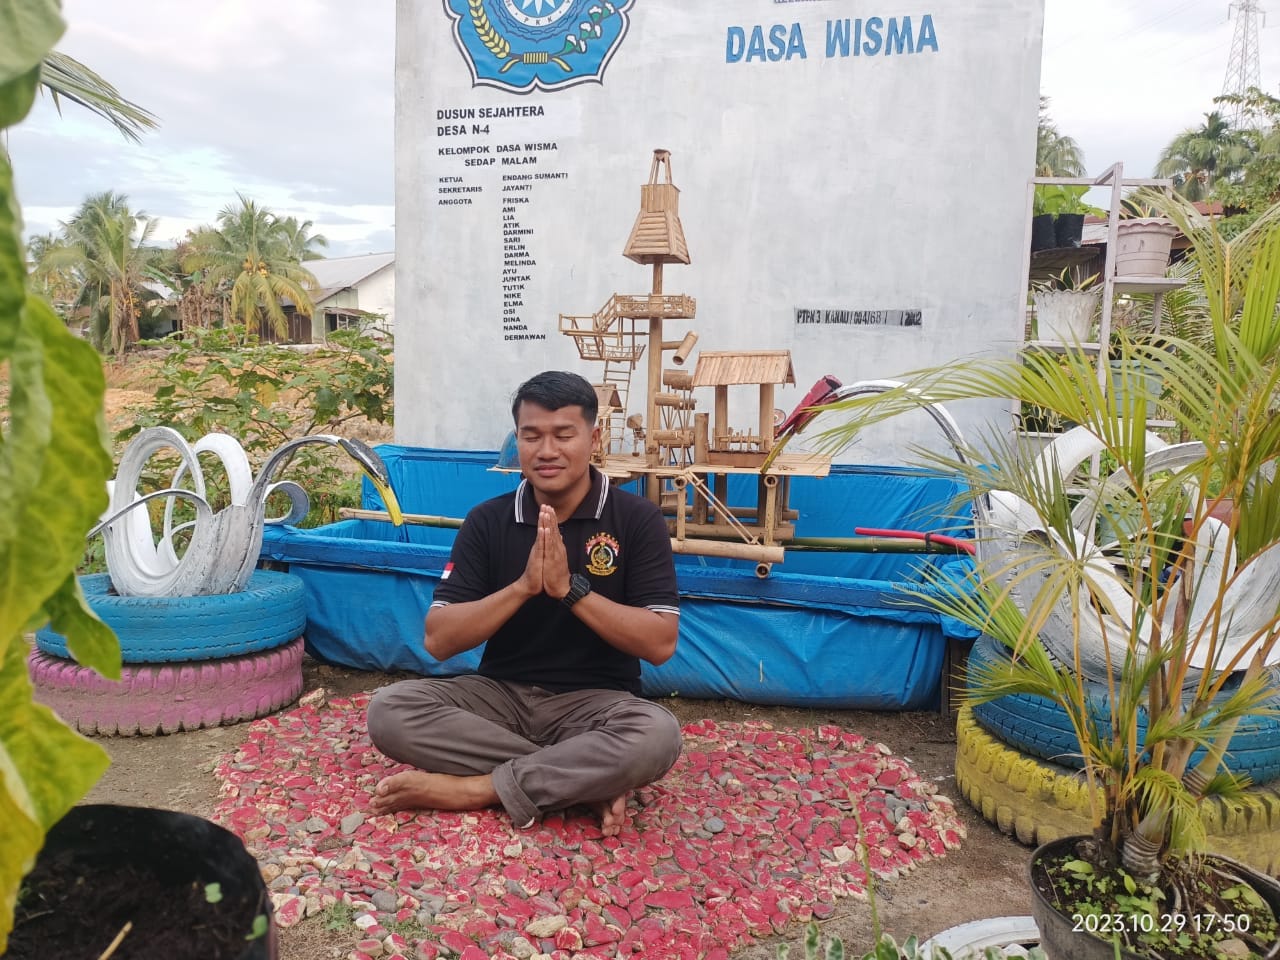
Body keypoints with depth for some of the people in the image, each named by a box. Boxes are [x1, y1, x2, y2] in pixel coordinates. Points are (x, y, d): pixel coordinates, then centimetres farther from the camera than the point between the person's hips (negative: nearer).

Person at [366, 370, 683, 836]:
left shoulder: (637, 519, -6)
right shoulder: (487, 521, -1)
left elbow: (661, 644, -12)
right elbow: (438, 640, -6)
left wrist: (570, 588, -22)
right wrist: (522, 587, -21)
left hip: (594, 701, -2)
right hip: (500, 693, 3)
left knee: (657, 735, -34)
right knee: (389, 709, -22)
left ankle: (471, 788, -20)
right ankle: (588, 779, -19)